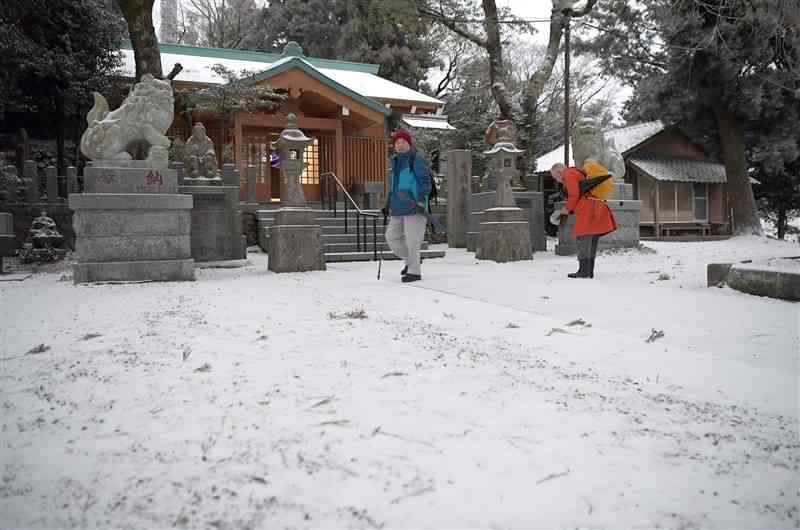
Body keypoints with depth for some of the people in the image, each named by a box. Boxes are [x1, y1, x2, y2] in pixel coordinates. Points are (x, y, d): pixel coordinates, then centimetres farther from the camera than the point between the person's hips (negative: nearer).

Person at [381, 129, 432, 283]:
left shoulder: (417, 159, -5)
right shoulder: (396, 161, 19)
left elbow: (425, 180, -12)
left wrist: (421, 199, -22)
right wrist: (388, 204, 24)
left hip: (413, 207, -8)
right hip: (398, 208, 9)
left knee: (412, 240, -6)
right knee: (391, 236, 10)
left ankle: (414, 271, 6)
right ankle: (410, 261, 26)